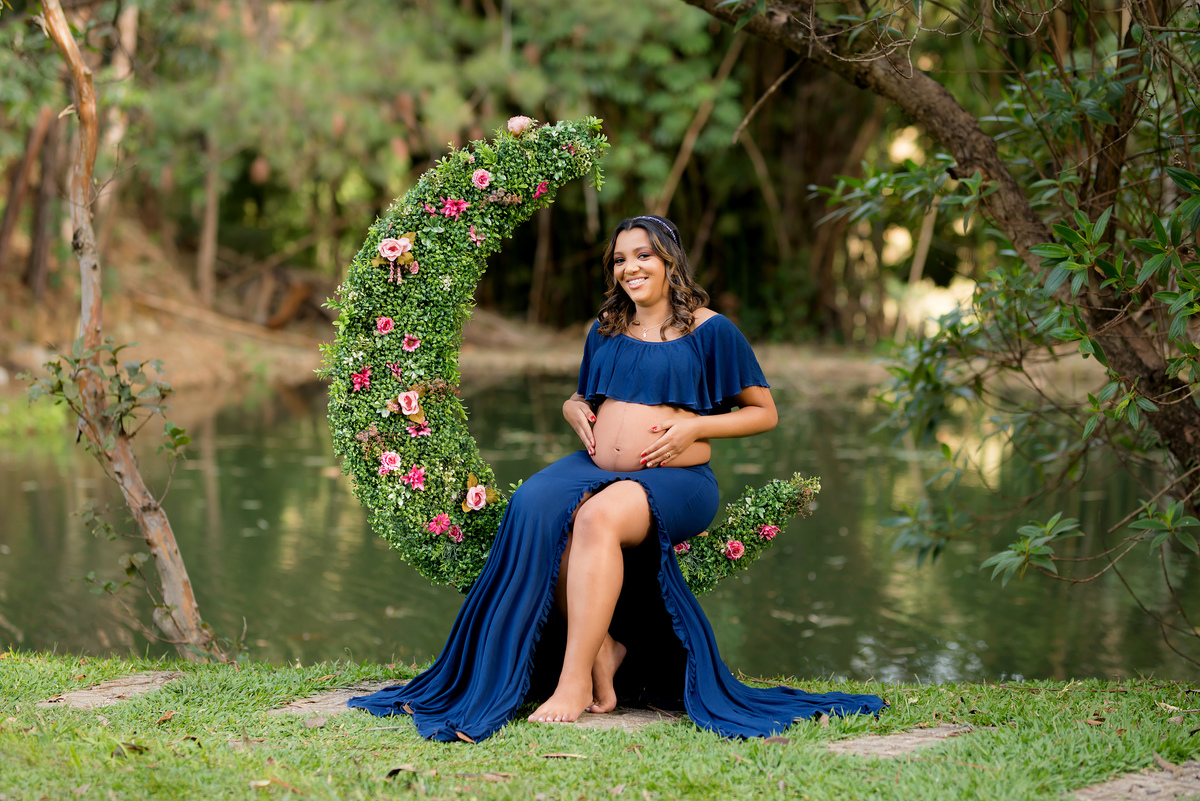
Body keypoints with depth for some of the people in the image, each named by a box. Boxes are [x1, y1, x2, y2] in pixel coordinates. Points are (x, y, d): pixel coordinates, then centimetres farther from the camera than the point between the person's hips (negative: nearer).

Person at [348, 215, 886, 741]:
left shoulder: (710, 330, 5)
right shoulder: (606, 330, 20)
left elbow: (764, 412, 7)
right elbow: (577, 397, 35)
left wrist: (694, 426, -8)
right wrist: (578, 412, 10)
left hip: (674, 480, -5)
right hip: (595, 468, 5)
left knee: (599, 516, -38)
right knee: (534, 508, -31)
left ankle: (574, 680, -34)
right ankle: (602, 650, -22)